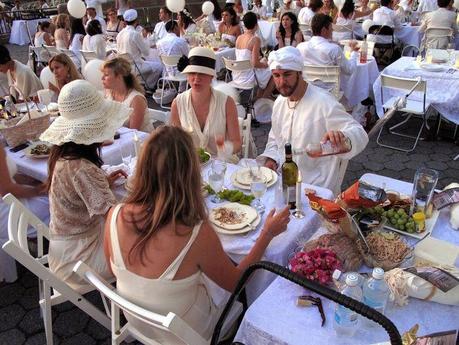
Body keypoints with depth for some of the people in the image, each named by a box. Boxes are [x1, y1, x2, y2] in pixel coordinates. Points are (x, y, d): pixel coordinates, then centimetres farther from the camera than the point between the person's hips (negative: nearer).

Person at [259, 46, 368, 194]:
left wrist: (342, 136, -43)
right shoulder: (279, 102, 7)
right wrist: (271, 158, 0)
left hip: (317, 186, -6)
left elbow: (360, 134, -20)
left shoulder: (323, 103, -17)